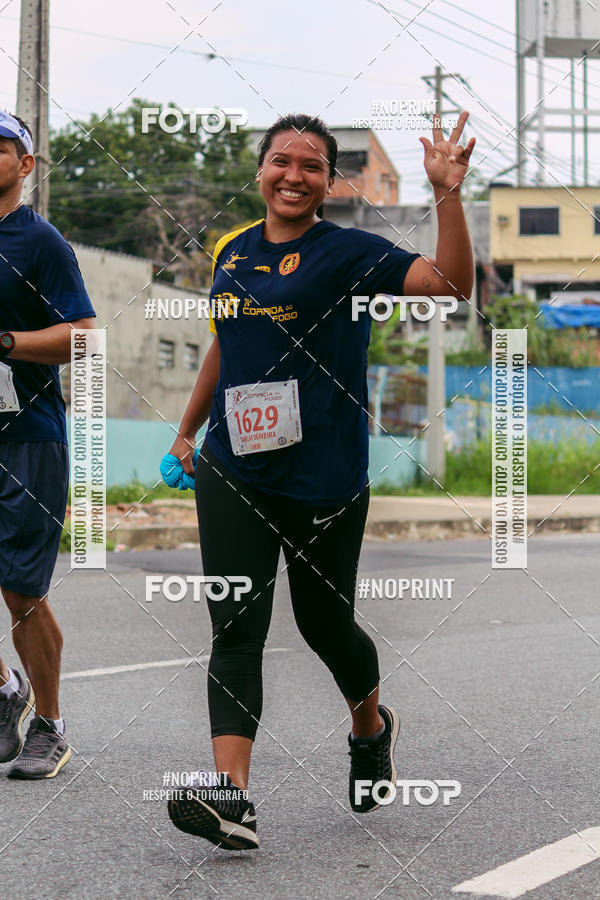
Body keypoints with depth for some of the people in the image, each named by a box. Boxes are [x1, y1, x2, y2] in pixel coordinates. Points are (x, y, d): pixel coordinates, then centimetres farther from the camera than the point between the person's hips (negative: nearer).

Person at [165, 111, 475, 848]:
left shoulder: (349, 253, -5)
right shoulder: (231, 252, 11)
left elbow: (451, 285, -18)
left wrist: (447, 194, -28)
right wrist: (186, 432, 29)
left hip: (324, 477, -4)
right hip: (232, 471, 4)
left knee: (324, 622, 10)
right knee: (235, 628, -7)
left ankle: (371, 726, 41)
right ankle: (230, 797, -12)